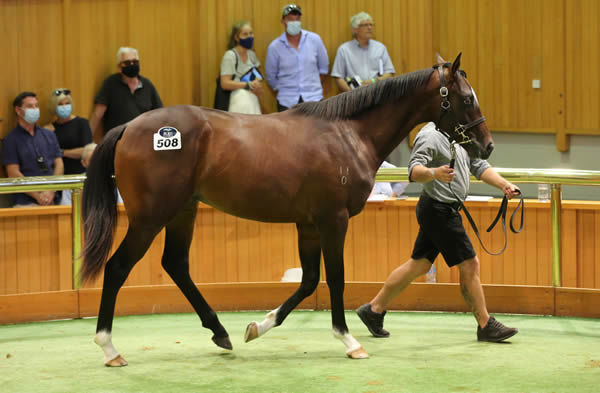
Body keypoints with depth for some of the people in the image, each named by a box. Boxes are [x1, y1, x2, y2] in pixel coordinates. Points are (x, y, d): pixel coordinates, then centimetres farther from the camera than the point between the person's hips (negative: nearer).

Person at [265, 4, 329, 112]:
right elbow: (271, 76, 8)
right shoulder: (274, 47, -3)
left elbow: (323, 67, 11)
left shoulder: (315, 40, 0)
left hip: (313, 99, 0)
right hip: (287, 102, 0)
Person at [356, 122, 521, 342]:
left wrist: (504, 185, 2)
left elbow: (479, 167, 15)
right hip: (439, 210, -10)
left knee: (420, 265, 15)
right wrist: (434, 173, -47)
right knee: (470, 265, -5)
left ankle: (374, 310, 22)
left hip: (447, 210, 10)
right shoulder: (431, 135, -17)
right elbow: (414, 171, -27)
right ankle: (486, 326, 5)